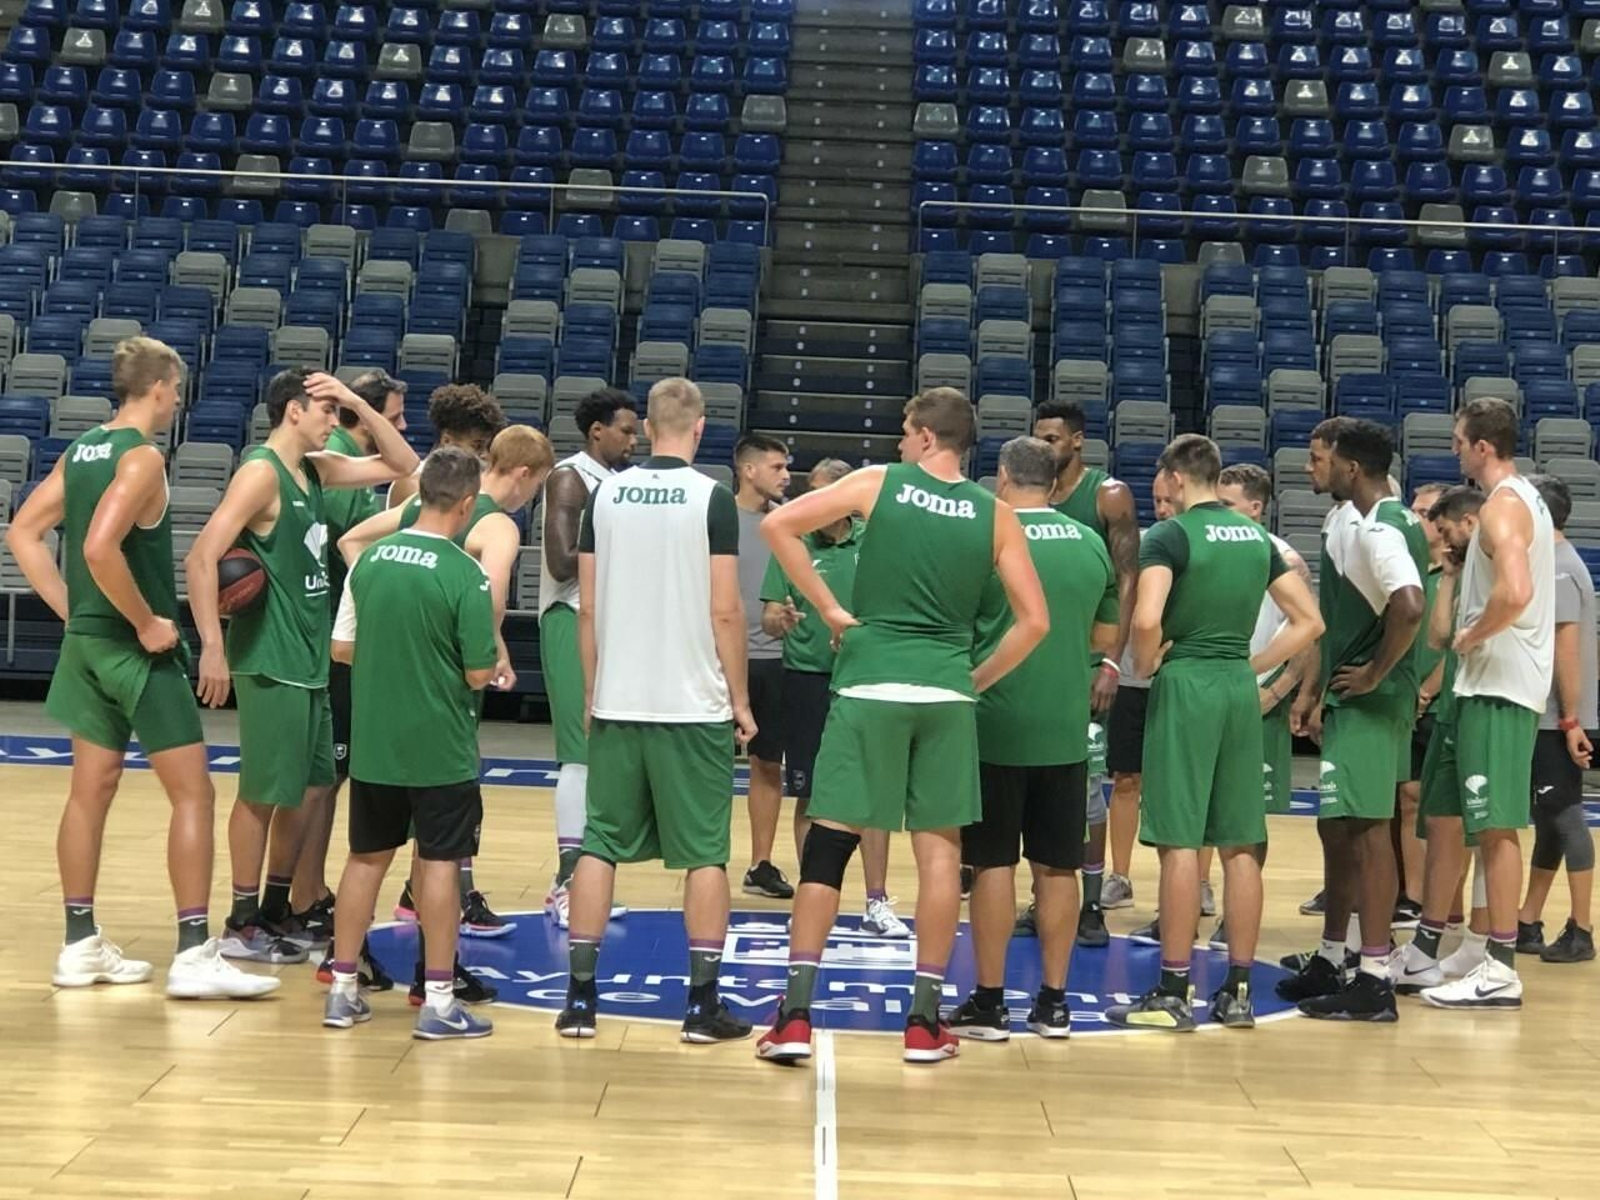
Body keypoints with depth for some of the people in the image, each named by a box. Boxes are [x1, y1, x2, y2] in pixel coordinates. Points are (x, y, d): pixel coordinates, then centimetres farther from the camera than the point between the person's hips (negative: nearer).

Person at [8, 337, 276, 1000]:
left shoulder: (81, 450, 9)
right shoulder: (143, 457, -16)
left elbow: (24, 533, 11)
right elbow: (100, 548, -29)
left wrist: (74, 612, 10)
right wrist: (147, 623, -19)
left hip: (88, 641, 9)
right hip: (137, 649, -9)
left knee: (91, 790, 13)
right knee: (192, 792, -4)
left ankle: (81, 946, 19)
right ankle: (195, 955, -5)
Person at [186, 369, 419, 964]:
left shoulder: (315, 470, 11)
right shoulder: (261, 471, -15)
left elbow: (403, 465, 16)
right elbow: (202, 557, -23)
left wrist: (358, 402, 3)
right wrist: (212, 647, -28)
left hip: (309, 658, 9)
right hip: (270, 662, -9)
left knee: (308, 788, 15)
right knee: (263, 793, -1)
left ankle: (275, 912, 25)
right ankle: (242, 925, 9)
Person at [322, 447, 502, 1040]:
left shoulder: (370, 559, 0)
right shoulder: (466, 574, -15)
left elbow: (342, 647, 6)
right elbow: (478, 673, -12)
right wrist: (496, 667, 10)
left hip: (373, 743, 5)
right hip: (441, 747, -4)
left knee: (366, 857, 14)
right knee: (439, 863, 4)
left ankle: (343, 990, 19)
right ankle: (438, 1001, 7)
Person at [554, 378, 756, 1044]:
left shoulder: (605, 494, 4)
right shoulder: (712, 498, -6)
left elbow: (588, 605, 6)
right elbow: (724, 610, -8)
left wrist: (592, 691, 15)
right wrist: (739, 698, 1)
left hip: (617, 702, 3)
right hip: (695, 705, -3)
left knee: (600, 844, 9)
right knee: (705, 852, 5)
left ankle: (580, 997, 9)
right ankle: (703, 1003, 6)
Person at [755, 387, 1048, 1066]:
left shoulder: (879, 484, 2)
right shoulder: (994, 514, 6)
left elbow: (777, 526, -3)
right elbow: (1034, 621, 4)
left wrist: (831, 610, 2)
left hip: (869, 685, -1)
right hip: (946, 692, 2)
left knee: (829, 844, 3)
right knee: (939, 847, 9)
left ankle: (795, 1016, 1)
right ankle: (925, 1022, 12)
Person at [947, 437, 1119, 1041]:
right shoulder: (1092, 544, 5)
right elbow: (1105, 635, 14)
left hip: (997, 724, -4)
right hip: (1066, 728, 4)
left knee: (993, 863, 3)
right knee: (1057, 866, 10)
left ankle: (989, 1002, 7)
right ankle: (1053, 1002, 14)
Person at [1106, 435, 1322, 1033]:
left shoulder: (1171, 535, -8)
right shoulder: (1256, 536, 11)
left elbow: (1146, 620, -23)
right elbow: (1309, 621, 12)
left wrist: (1146, 665, -4)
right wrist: (1253, 666, 13)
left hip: (1186, 685, -6)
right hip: (1239, 689, 6)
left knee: (1180, 842, -3)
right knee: (1240, 845, 8)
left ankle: (1173, 993, 0)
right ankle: (1237, 991, 13)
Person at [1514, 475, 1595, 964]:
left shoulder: (1557, 569, -15)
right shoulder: (1555, 562, 16)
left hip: (1557, 720, -10)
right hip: (1548, 717, 10)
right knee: (1549, 819, 12)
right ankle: (1528, 924, 19)